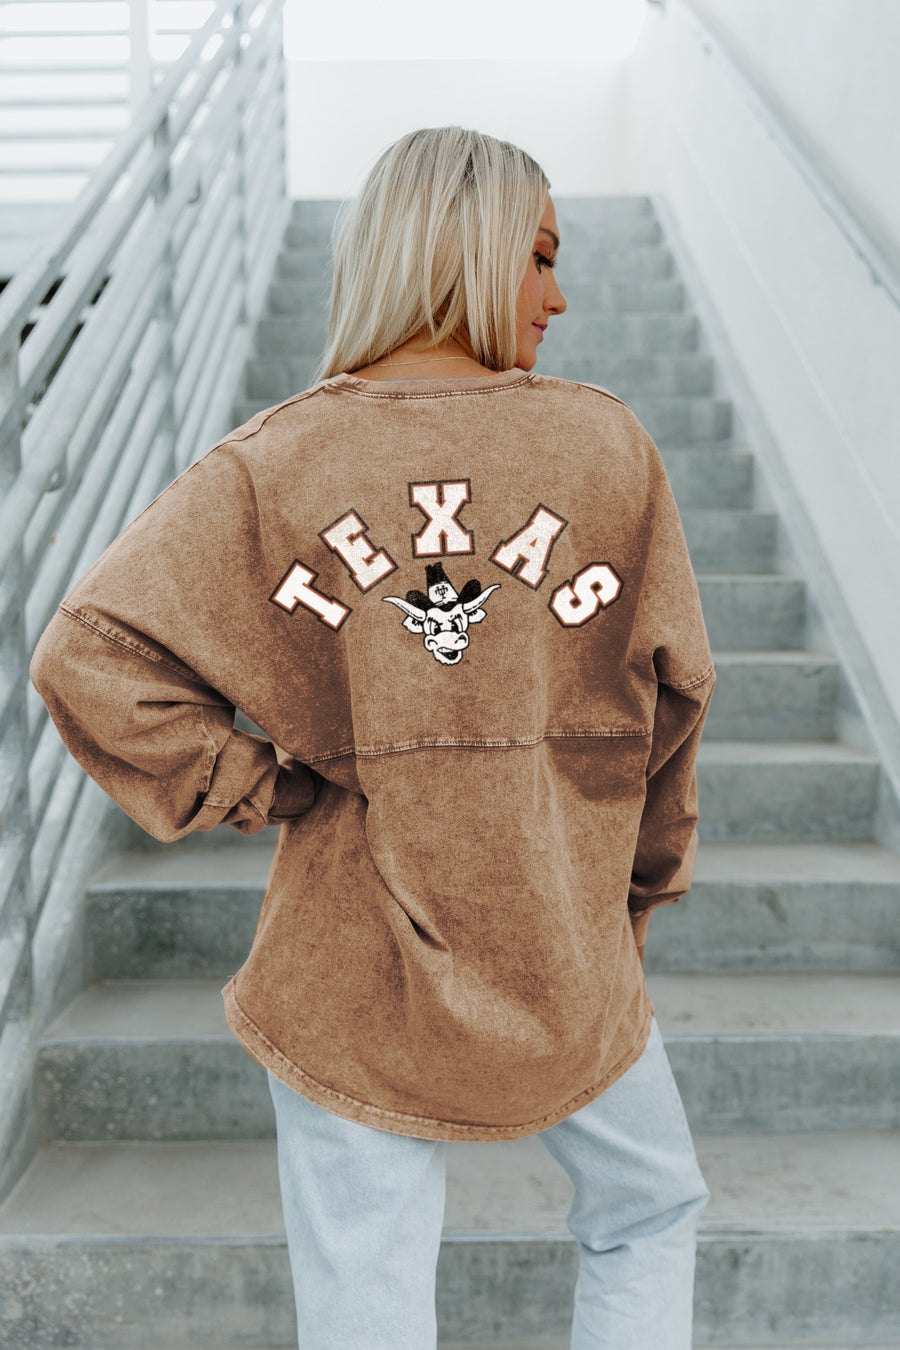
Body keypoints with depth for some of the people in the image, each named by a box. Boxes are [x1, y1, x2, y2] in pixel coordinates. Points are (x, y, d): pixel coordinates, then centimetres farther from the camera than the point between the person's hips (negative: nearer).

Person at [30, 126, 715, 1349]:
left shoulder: (268, 466, -7)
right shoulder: (608, 446, -7)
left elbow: (89, 655, -14)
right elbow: (669, 697, 0)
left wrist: (254, 787, -4)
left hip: (348, 980, 0)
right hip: (563, 961, 1)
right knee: (651, 1216, 28)